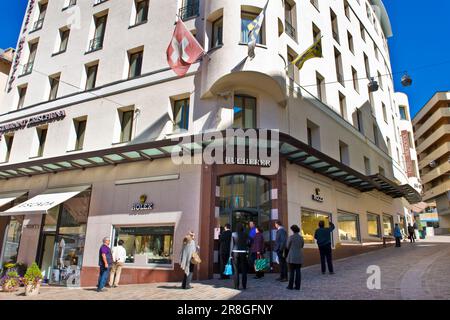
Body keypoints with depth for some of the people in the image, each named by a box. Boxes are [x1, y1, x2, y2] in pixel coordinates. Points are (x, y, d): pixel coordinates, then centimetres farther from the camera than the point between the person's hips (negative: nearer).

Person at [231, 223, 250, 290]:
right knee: (244, 270, 9)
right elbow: (247, 244, -2)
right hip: (243, 253, 1)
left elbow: (232, 244, -3)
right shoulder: (245, 234, -3)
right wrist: (247, 253, 8)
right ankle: (244, 286, 12)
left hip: (235, 253, -1)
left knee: (236, 270, 4)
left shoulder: (233, 234, -4)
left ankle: (236, 286, 4)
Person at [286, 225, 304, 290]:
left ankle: (290, 286, 7)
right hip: (299, 257, 4)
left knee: (291, 271, 3)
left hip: (292, 257, -4)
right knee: (298, 271, 7)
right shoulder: (301, 237, 2)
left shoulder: (291, 237, -12)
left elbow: (288, 246, -3)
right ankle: (297, 286, 9)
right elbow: (302, 246, 13)